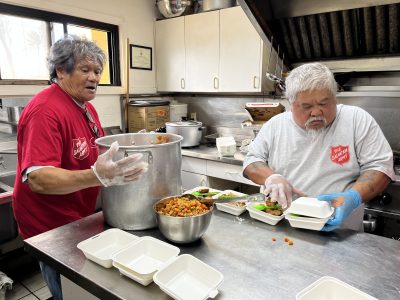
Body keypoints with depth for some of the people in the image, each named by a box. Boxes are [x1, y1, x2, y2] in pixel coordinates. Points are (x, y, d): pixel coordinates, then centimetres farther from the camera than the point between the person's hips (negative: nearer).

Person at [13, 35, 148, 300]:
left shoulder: (85, 105, 6)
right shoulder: (45, 110, -22)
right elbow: (37, 179, -31)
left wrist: (131, 149, 3)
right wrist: (98, 176, -45)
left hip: (81, 218, 8)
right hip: (52, 228, -8)